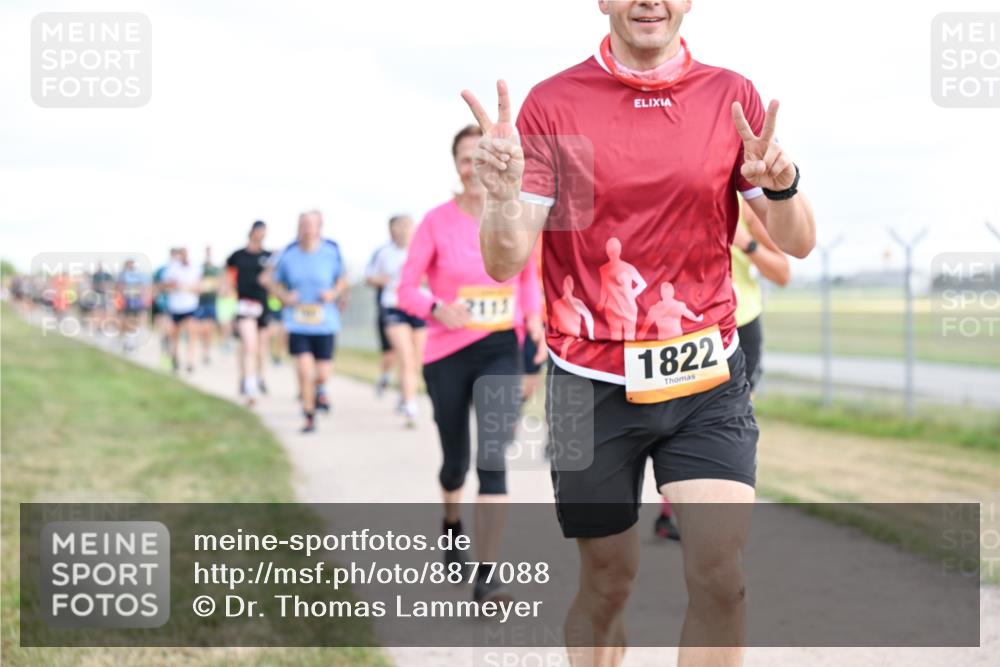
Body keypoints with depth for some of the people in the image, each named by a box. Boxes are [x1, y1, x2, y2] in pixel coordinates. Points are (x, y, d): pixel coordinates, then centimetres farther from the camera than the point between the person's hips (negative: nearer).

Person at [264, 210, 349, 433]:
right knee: (304, 371, -10)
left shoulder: (332, 251, -5)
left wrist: (334, 293, -10)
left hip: (325, 322, 0)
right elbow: (269, 278, 10)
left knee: (322, 372, 3)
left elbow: (343, 279, 10)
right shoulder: (288, 254, -4)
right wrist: (284, 296, -6)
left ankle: (321, 389, 42)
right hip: (297, 322, 0)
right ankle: (309, 417, 8)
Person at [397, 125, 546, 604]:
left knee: (493, 459, -15)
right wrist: (437, 308, -27)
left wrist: (534, 316, -1)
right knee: (456, 460, 13)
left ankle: (485, 579, -14)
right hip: (448, 353, 0)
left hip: (501, 352, 0)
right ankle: (452, 523, 49)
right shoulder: (437, 222, -9)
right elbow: (406, 289, -7)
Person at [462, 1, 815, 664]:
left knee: (720, 575, -12)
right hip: (592, 380, -1)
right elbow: (506, 263, -6)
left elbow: (798, 242, 3)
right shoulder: (552, 103, -2)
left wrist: (779, 187, -20)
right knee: (608, 581, 8)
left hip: (708, 379, 1)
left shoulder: (733, 97, 2)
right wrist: (503, 194, -28)